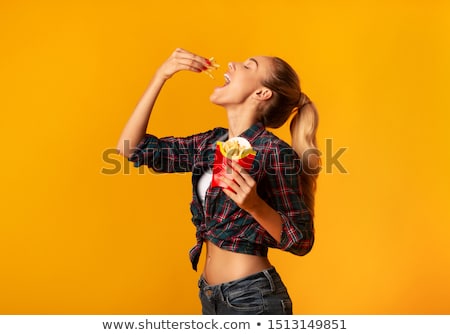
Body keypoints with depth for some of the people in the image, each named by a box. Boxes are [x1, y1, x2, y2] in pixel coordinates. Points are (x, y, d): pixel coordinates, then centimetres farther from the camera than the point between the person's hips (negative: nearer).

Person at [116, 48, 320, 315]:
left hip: (252, 298, -6)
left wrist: (255, 205, -30)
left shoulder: (273, 152, -17)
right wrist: (161, 76, -3)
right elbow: (132, 148, 2)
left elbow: (301, 240, -13)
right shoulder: (212, 143, 2)